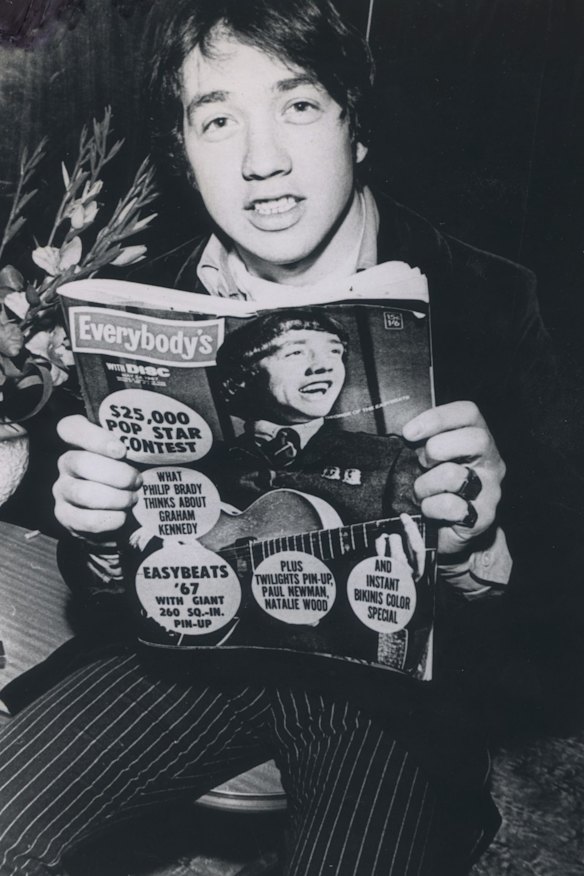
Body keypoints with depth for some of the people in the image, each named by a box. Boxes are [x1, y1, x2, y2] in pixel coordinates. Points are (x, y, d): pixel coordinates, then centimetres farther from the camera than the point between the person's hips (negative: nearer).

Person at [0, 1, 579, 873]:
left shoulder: (484, 301, -12)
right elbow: (120, 582, 7)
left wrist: (479, 541, -31)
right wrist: (91, 519, -16)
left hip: (399, 675, -2)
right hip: (204, 645, 4)